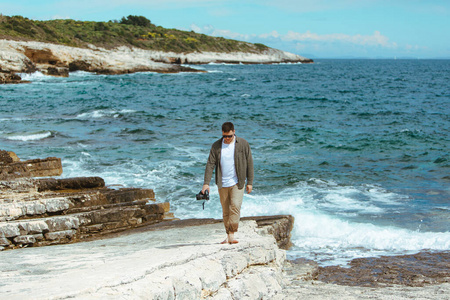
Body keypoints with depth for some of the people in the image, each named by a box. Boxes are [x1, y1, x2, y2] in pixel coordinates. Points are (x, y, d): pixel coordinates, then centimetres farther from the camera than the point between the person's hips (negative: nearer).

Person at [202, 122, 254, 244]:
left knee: (235, 206, -17)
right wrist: (206, 183, -9)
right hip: (222, 184, 2)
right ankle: (228, 236, 13)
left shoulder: (243, 144, -1)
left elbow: (249, 163, 3)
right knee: (226, 211, 6)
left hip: (237, 183, -2)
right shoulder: (216, 146, 2)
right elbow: (210, 164, -1)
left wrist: (250, 182, 1)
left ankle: (232, 235, -17)